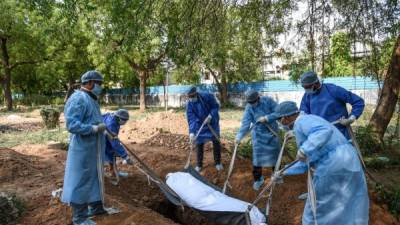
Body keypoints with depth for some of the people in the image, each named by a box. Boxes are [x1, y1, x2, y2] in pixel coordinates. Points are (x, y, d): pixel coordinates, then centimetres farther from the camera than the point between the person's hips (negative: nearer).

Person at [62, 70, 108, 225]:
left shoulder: (92, 99, 14)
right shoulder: (78, 99, -18)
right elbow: (72, 125, -24)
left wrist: (106, 131, 13)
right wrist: (94, 129, -28)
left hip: (93, 148, 10)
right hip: (83, 149, -10)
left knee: (95, 177, 19)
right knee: (81, 180, 0)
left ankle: (96, 206, 34)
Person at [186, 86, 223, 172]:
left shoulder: (207, 96, -25)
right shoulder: (189, 105, -20)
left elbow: (216, 106, -14)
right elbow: (191, 119, -24)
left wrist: (210, 116, -28)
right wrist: (191, 132, -36)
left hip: (212, 123, -1)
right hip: (200, 125, 1)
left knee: (216, 142, 6)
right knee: (199, 144, 4)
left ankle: (218, 163, 24)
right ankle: (199, 165, 20)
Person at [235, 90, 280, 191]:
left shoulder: (268, 100, -15)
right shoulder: (249, 108, -15)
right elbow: (245, 124, -22)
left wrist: (266, 118, -26)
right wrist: (239, 136, -35)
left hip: (272, 133, 1)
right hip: (258, 135, -1)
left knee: (275, 155, 15)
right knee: (257, 157, -3)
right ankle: (258, 179, 16)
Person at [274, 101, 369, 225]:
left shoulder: (302, 121, -5)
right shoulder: (302, 127, 23)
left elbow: (325, 130, -27)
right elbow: (305, 163, 27)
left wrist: (304, 149, -32)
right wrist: (284, 172, 30)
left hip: (332, 165, -10)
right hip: (347, 160, 10)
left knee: (317, 209, 10)